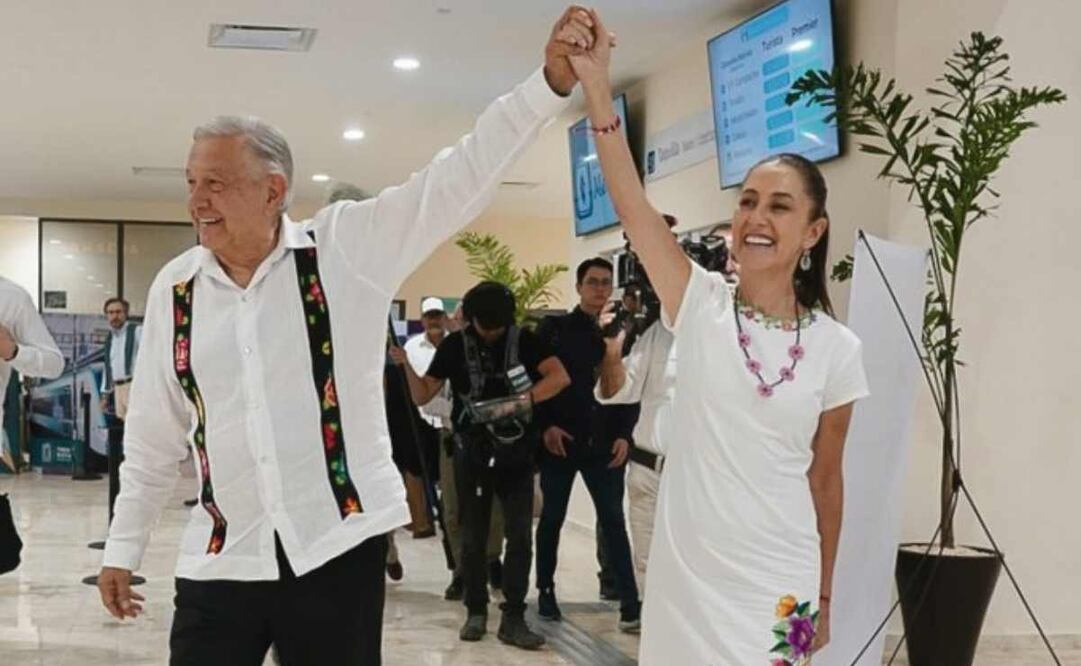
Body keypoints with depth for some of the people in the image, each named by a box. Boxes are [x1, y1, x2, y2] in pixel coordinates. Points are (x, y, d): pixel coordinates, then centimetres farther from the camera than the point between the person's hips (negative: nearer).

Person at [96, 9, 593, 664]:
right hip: (221, 559, 3)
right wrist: (124, 547, 16)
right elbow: (153, 439, 13)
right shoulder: (174, 289, 5)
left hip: (339, 545, -2)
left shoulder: (347, 247, -4)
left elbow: (458, 179, -11)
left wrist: (550, 84, -21)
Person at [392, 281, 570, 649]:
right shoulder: (455, 345, 0)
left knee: (520, 535, -3)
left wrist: (518, 402, -27)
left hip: (516, 453, 0)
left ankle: (513, 618, 3)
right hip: (472, 453, 1)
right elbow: (423, 395, 0)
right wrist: (405, 365, -18)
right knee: (473, 536, 7)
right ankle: (476, 611, 19)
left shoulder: (523, 340, -3)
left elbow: (560, 377, -16)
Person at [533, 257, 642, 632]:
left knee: (613, 520, -2)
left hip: (603, 443, 1)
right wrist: (546, 426, -11)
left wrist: (624, 435, -2)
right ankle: (546, 592, 22)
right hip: (560, 440, -1)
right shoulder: (553, 329, 2)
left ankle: (630, 605, -4)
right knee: (553, 517, 9)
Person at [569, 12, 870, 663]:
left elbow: (825, 479, 6)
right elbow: (631, 201, -16)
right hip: (685, 573, 0)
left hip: (778, 585, 0)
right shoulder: (701, 305, -4)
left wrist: (823, 597, 11)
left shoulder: (837, 349, -2)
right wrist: (596, 83, -26)